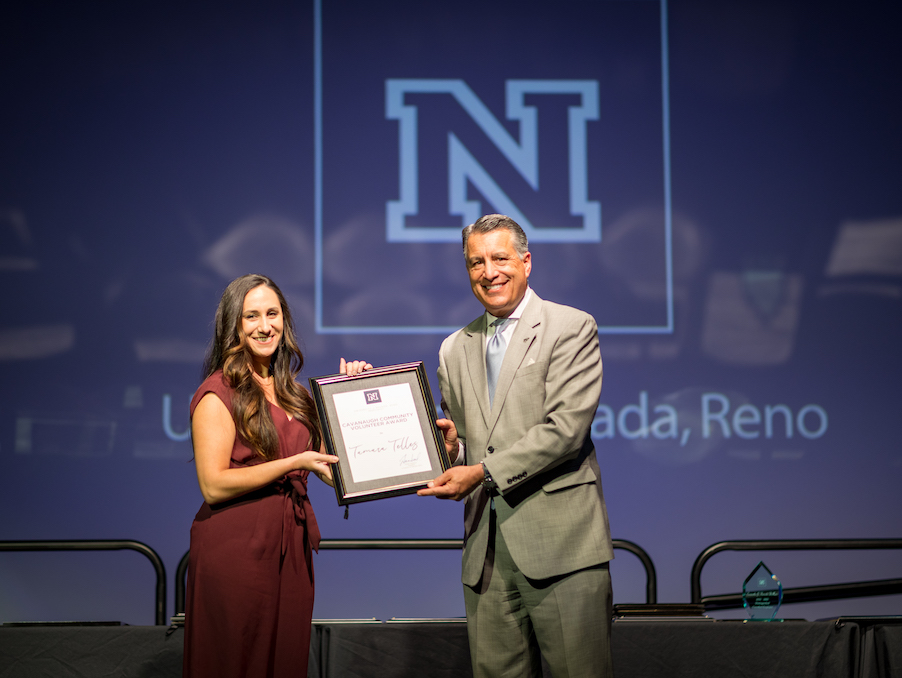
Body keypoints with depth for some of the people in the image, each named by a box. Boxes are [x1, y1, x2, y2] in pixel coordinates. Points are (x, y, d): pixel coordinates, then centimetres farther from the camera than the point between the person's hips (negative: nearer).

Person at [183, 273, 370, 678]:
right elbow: (213, 486, -16)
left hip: (291, 546, 7)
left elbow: (325, 455, 13)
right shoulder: (218, 394, -8)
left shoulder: (290, 390, 13)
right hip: (236, 549, -7)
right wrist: (294, 463, -17)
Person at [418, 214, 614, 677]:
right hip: (485, 544, 5)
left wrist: (483, 472, -14)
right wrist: (450, 447, 0)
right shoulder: (455, 349, 19)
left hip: (561, 539, -5)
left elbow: (566, 429, -11)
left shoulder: (571, 328, 0)